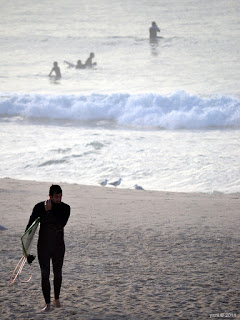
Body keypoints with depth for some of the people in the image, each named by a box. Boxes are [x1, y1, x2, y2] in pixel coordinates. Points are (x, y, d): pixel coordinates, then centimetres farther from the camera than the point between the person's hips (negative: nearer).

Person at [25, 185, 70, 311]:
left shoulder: (65, 208, -8)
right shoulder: (39, 207, -8)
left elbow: (61, 225, -23)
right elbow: (30, 225, -2)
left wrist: (50, 211, -28)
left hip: (58, 247, 1)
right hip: (43, 247, -1)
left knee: (57, 274, 12)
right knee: (45, 274, -8)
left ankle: (56, 299, 32)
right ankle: (47, 304, -7)